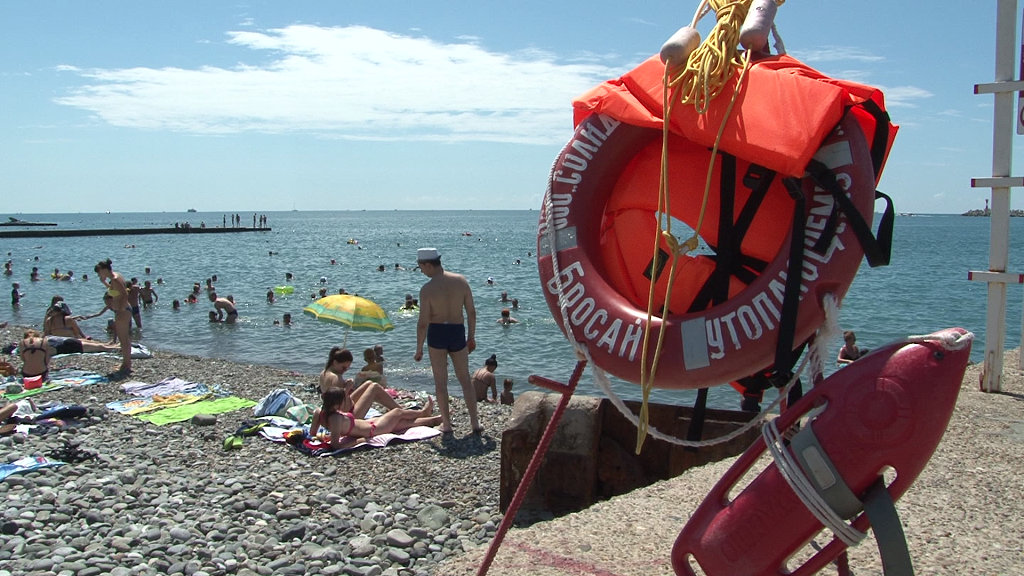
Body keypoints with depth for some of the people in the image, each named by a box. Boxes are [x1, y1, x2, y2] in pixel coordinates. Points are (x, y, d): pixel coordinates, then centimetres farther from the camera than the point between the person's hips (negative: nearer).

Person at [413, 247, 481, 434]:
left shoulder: (427, 289, -15)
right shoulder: (461, 281, -3)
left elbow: (423, 323, -15)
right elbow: (471, 312, 1)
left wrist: (419, 349, -4)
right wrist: (471, 337, 12)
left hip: (436, 333, -3)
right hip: (457, 332, 3)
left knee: (440, 382, 10)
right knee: (465, 379, 15)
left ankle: (446, 424, 14)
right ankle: (475, 422, 13)